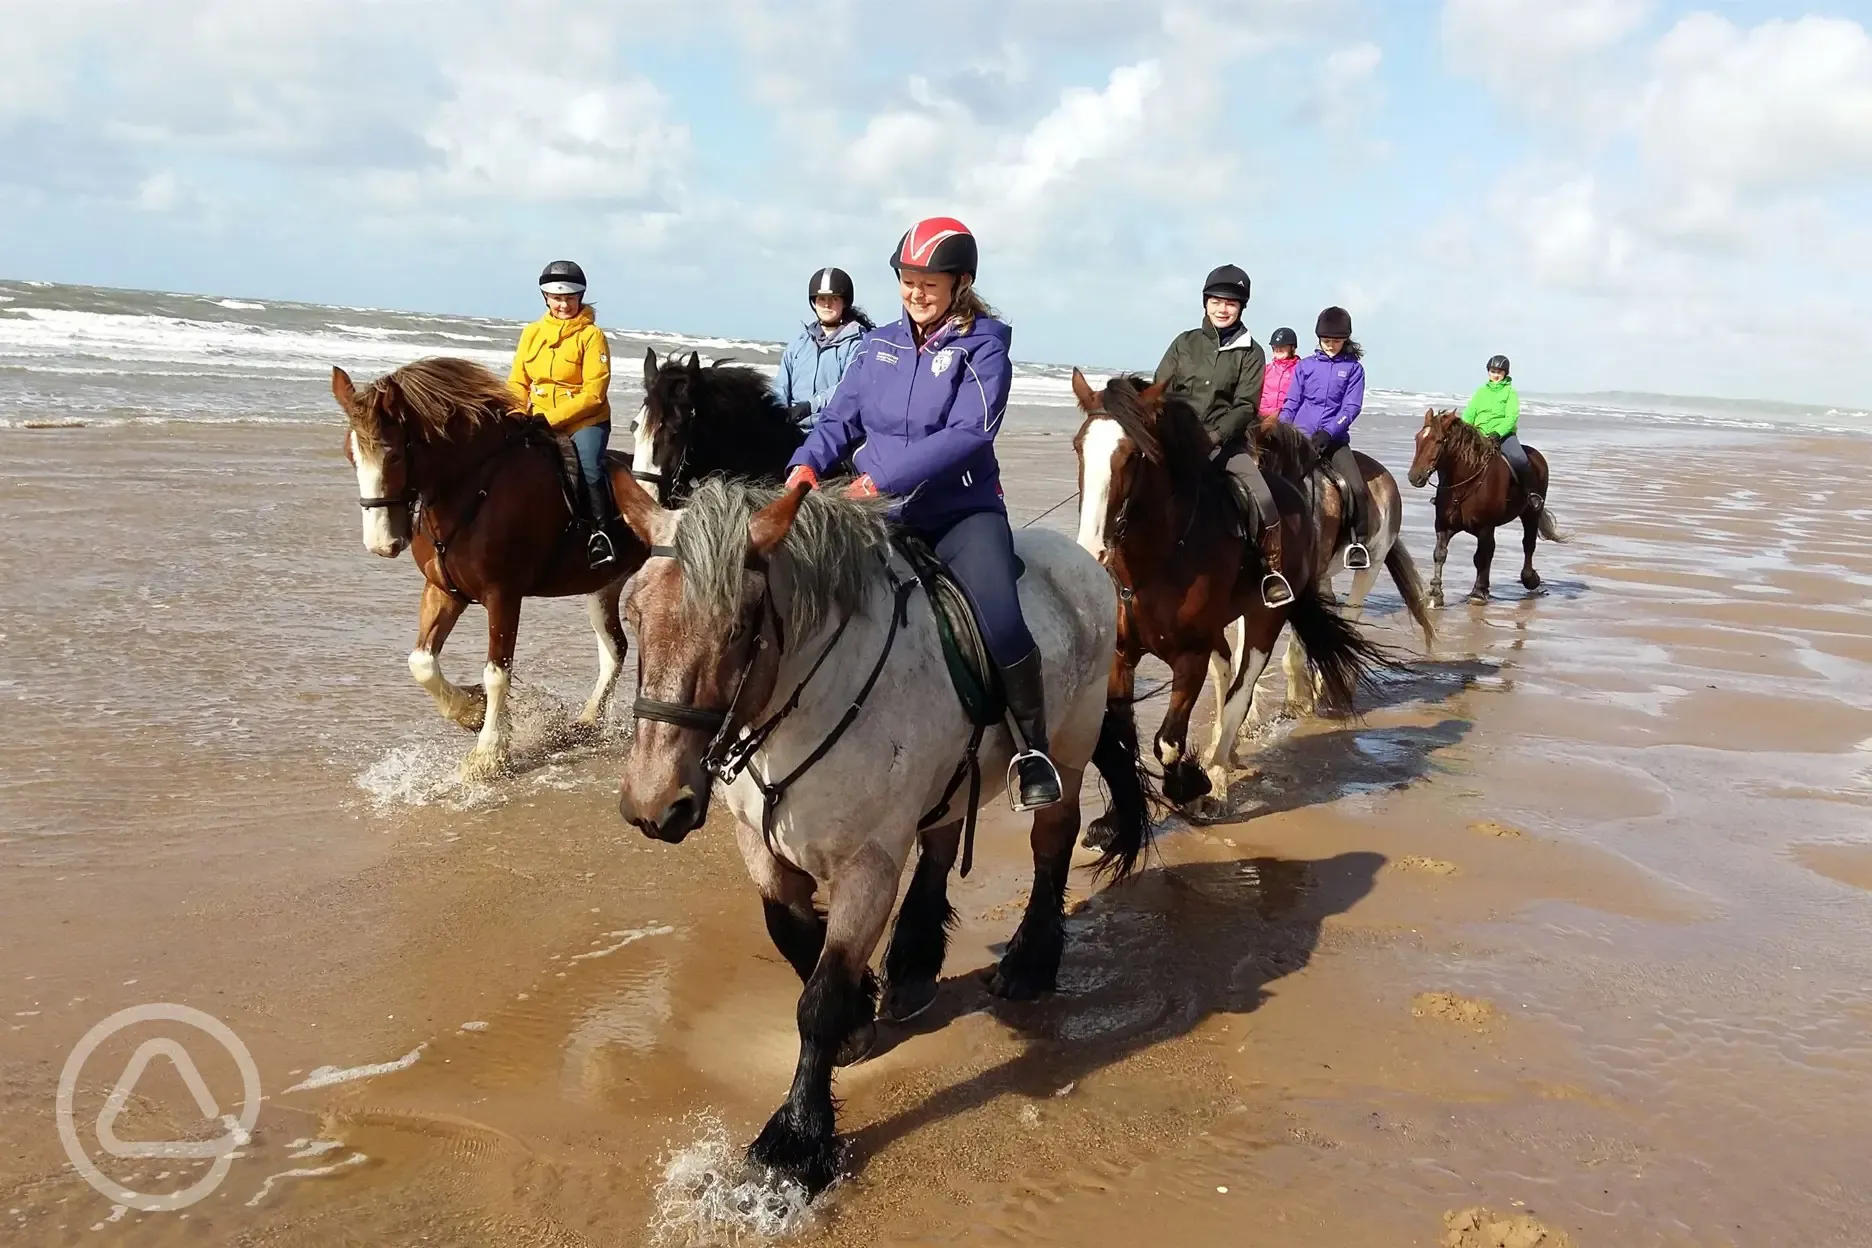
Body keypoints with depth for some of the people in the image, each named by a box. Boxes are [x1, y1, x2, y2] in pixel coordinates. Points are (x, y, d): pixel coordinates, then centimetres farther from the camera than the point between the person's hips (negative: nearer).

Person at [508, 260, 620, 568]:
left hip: (586, 421, -5)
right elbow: (517, 382, 13)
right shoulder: (532, 333, 10)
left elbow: (593, 393, -12)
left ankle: (604, 531, -21)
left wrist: (552, 417, -19)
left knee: (589, 465, -30)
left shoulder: (591, 335, -4)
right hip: (539, 424, 5)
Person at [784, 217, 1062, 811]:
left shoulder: (983, 346, -3)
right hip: (880, 517, 5)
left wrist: (884, 477, -26)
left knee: (1000, 623, -26)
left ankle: (1033, 749, -7)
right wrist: (808, 463, -11)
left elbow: (968, 433, -17)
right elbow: (839, 420, 12)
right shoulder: (878, 346, 11)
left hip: (963, 513, -4)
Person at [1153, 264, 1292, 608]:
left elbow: (1245, 406, -6)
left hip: (1227, 441, -2)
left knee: (1263, 499, -20)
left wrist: (1214, 436, -20)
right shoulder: (1185, 343, 8)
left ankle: (1272, 571, -3)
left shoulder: (1250, 352, 2)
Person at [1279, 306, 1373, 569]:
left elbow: (1351, 408, -3)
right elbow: (1291, 404, 9)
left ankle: (1359, 542, -4)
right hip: (1300, 436, 1)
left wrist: (1327, 433, -17)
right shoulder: (1306, 365, 11)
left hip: (1334, 439, -1)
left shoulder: (1354, 368, 7)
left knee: (1357, 488, -19)